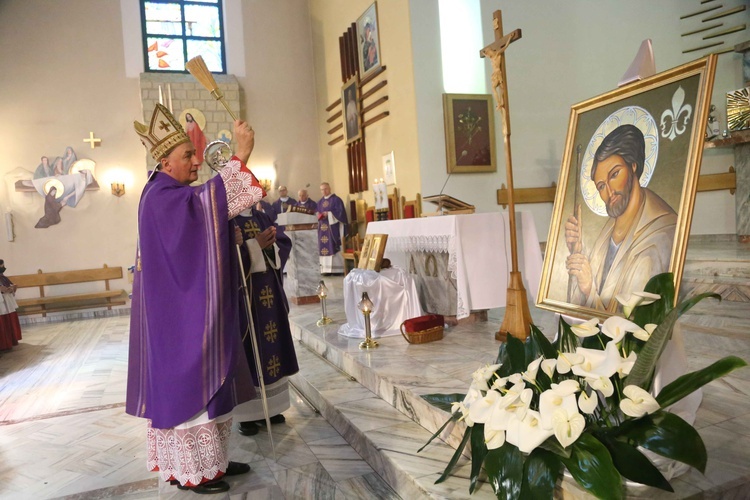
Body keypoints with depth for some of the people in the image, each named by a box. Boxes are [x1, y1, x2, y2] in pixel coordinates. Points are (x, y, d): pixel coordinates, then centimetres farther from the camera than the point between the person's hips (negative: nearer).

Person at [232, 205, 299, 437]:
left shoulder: (262, 218, 13)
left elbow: (285, 242, 6)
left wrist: (271, 244, -13)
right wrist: (256, 245, -23)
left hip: (269, 294, 7)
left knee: (271, 345, 10)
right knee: (247, 350, -2)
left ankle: (268, 408, 22)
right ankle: (247, 414, 9)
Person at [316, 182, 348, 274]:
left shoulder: (336, 199, -2)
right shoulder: (320, 202, 18)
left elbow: (340, 212, -10)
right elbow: (318, 213, 20)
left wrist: (328, 214, -17)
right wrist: (319, 216, -3)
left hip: (333, 226, -6)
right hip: (323, 228, 6)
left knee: (335, 247, -9)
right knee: (324, 247, 2)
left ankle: (338, 268, -6)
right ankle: (326, 268, 5)